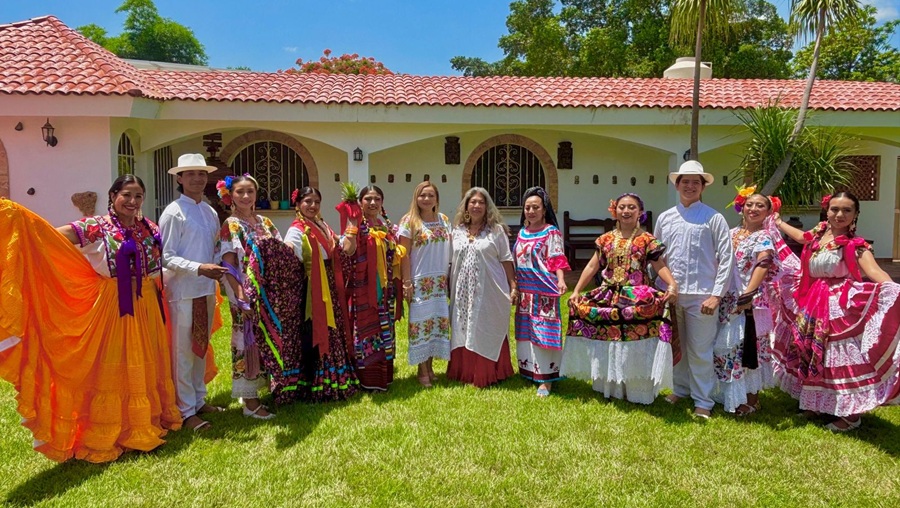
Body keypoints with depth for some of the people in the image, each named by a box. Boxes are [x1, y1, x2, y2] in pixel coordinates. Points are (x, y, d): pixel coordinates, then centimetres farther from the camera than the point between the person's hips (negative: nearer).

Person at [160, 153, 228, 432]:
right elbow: (166, 257, -14)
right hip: (183, 292, -7)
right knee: (183, 351, 2)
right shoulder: (173, 213, -10)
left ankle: (199, 400, 32)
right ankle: (186, 411, 13)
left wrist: (217, 269, -3)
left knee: (201, 348, 17)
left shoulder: (211, 213, 10)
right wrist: (199, 268, -24)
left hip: (206, 290, 7)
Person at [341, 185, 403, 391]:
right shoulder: (357, 225, -6)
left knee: (384, 330, 13)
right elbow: (348, 250, -25)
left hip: (384, 290, 6)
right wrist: (353, 223, -23)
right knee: (365, 330, -2)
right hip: (363, 289, -6)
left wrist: (397, 285, 11)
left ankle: (383, 375, 25)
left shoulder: (387, 226, 13)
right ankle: (366, 378, 8)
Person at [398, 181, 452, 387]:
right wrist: (407, 283, -13)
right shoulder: (409, 221, -6)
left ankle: (430, 366, 22)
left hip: (440, 282, 5)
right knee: (420, 322, 0)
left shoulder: (444, 220, 9)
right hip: (420, 282, -5)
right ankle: (422, 370, 12)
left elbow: (449, 251, 12)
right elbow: (404, 255, -8)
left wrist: (449, 277, 8)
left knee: (439, 322, 8)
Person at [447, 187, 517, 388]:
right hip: (463, 292, 3)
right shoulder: (457, 231, 9)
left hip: (489, 291, -3)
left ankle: (488, 374, 12)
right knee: (464, 332, 8)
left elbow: (506, 260, -1)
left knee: (489, 332, 1)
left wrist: (513, 286, -5)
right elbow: (451, 262, 12)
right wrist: (448, 289, 9)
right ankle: (465, 372, 20)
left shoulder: (496, 230, 1)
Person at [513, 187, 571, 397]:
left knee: (543, 332, -5)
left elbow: (558, 260, -14)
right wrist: (515, 287, 17)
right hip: (524, 290, 7)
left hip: (543, 291, -7)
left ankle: (545, 379, 2)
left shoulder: (551, 232, -7)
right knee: (525, 331, 13)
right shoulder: (522, 232, 13)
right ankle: (528, 371, 26)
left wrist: (561, 280, -30)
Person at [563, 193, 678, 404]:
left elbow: (660, 266, -9)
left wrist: (672, 285, -28)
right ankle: (610, 387, 25)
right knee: (608, 345, 10)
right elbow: (592, 266, 8)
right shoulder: (606, 239, 8)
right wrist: (576, 291, 4)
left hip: (638, 299, -4)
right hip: (609, 298, 4)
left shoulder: (647, 240, -2)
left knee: (635, 345, -9)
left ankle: (638, 392, 5)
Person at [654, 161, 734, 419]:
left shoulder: (713, 218, -2)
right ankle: (681, 389, 34)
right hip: (670, 294, 4)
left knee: (700, 351, 3)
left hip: (701, 295, -4)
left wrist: (716, 295, -11)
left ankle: (703, 401, 17)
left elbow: (726, 259, -5)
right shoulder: (665, 218, 9)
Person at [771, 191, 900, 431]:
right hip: (813, 303, 7)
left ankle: (851, 413, 9)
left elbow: (874, 271, -29)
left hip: (840, 305, -7)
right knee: (813, 354, 15)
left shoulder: (856, 245, -14)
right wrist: (777, 222, 41)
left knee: (842, 357, -3)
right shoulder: (819, 233, 5)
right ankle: (817, 403, 30)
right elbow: (799, 236, 28)